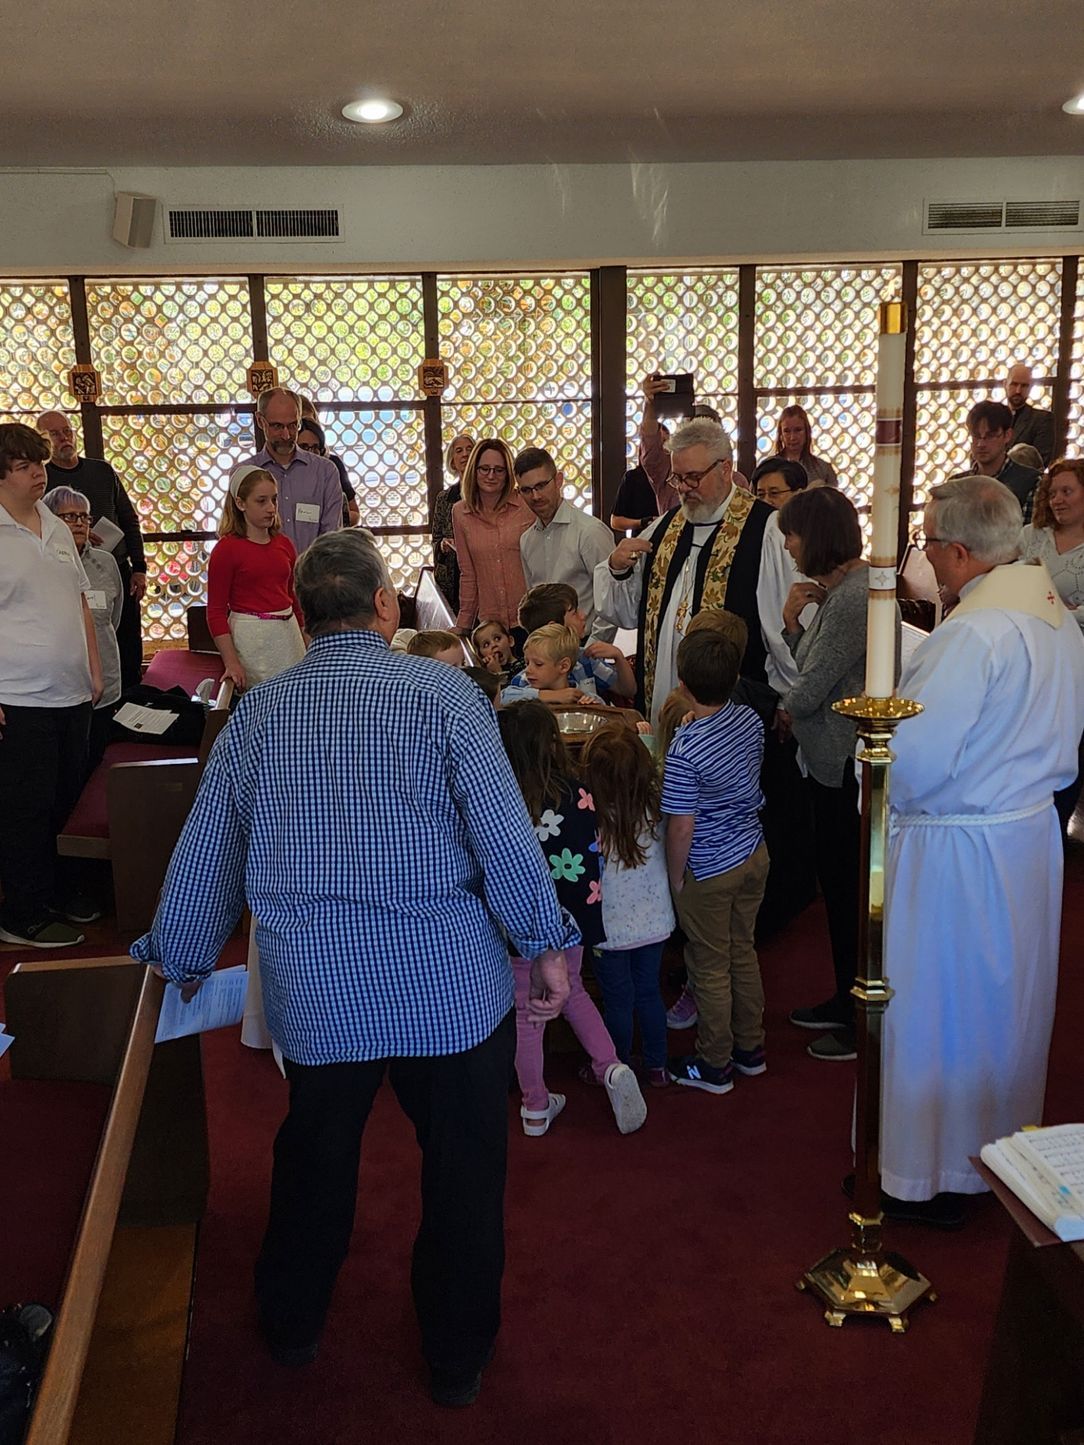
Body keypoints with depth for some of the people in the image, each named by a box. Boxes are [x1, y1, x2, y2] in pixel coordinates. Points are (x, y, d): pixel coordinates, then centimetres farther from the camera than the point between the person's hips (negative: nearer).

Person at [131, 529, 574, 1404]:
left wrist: (182, 963, 24)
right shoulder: (442, 691, -8)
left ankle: (292, 1326, 44)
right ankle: (457, 1358, 31)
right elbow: (503, 832, -12)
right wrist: (548, 946, -1)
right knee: (462, 1166, 15)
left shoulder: (259, 709, 4)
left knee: (314, 1153, 24)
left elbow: (206, 852, 10)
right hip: (449, 983, -3)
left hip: (313, 987, 4)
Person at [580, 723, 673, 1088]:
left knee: (618, 1002, 15)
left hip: (611, 929, -4)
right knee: (649, 993, 22)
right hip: (654, 922, 4)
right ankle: (657, 1066, 37)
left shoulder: (591, 820, -28)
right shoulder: (656, 803, -17)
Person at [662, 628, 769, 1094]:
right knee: (743, 952, 22)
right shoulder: (750, 720, -7)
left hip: (709, 872, -7)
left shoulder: (685, 751, -28)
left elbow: (682, 828, -21)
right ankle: (750, 1048, 36)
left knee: (710, 967, 9)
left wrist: (675, 878, -9)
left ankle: (714, 1066, 24)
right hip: (753, 853, 7)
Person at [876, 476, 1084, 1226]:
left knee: (937, 1012, 7)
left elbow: (912, 763, -25)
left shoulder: (971, 633, -25)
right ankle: (1001, 1149, 40)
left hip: (956, 852, -8)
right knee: (1007, 1002, 22)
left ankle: (929, 1180, 23)